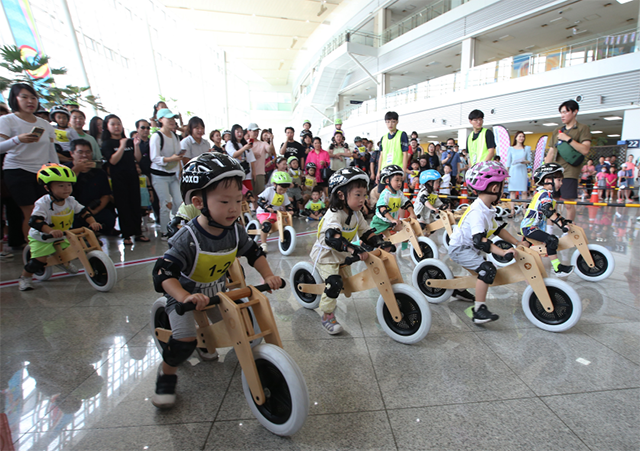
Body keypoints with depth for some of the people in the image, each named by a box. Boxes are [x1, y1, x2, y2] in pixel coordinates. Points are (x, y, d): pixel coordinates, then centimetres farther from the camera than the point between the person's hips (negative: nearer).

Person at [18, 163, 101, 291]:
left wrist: (93, 222, -22)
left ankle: (66, 263, 41)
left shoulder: (70, 201, -9)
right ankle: (24, 278, 8)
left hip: (62, 237, 6)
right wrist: (51, 231, -53)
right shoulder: (43, 203, -27)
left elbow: (83, 211, -4)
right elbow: (34, 221, -37)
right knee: (40, 260, -17)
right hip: (41, 238, -5)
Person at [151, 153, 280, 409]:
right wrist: (185, 297, -51)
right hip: (184, 293, -5)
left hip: (216, 291, 6)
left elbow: (254, 253, -2)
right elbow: (163, 272, -37)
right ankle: (167, 373, 13)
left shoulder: (235, 231, -16)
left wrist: (268, 276, -14)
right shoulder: (188, 238, -33)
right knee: (185, 338, -18)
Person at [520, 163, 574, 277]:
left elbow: (552, 211, 26)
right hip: (529, 228, -11)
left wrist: (563, 219, 21)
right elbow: (548, 212, -29)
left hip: (527, 226, 11)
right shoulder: (545, 194, -15)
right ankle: (557, 268, -22)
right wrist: (561, 224, -32)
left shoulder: (541, 192, 17)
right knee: (551, 240, -23)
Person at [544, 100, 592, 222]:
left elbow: (585, 150, -10)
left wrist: (568, 139, -14)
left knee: (568, 204, -4)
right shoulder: (557, 131, 18)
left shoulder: (582, 128, 3)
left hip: (569, 173, -5)